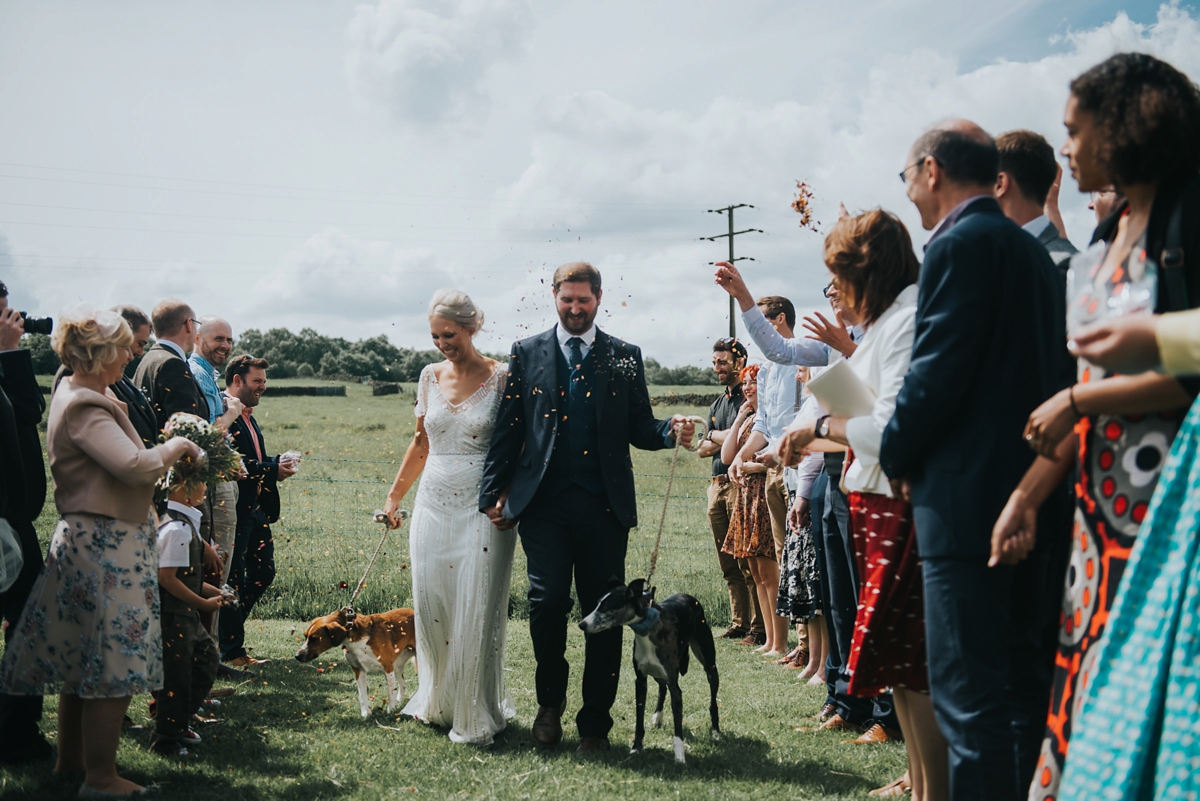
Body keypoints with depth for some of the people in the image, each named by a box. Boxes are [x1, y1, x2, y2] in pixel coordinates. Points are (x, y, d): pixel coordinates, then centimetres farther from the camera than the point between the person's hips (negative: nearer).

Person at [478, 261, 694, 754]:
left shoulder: (624, 357, 12)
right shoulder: (527, 354, 11)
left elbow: (639, 430, 11)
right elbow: (508, 429, 10)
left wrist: (671, 431, -10)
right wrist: (494, 492, 5)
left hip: (605, 504, 1)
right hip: (544, 501, -1)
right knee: (547, 600, -12)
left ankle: (595, 724, 14)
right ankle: (550, 701, 14)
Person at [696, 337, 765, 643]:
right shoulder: (717, 404, 22)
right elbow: (702, 449, 18)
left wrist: (714, 436, -2)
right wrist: (725, 439, -1)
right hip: (718, 485, 8)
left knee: (748, 563, -9)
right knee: (728, 564, 9)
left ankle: (759, 627, -6)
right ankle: (739, 623, 14)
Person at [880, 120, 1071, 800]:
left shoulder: (959, 244, -10)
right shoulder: (1035, 251, 17)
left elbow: (938, 370, -17)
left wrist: (898, 457, -1)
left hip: (966, 496, -9)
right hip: (1032, 494, 10)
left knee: (970, 696, -6)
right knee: (1024, 682, 16)